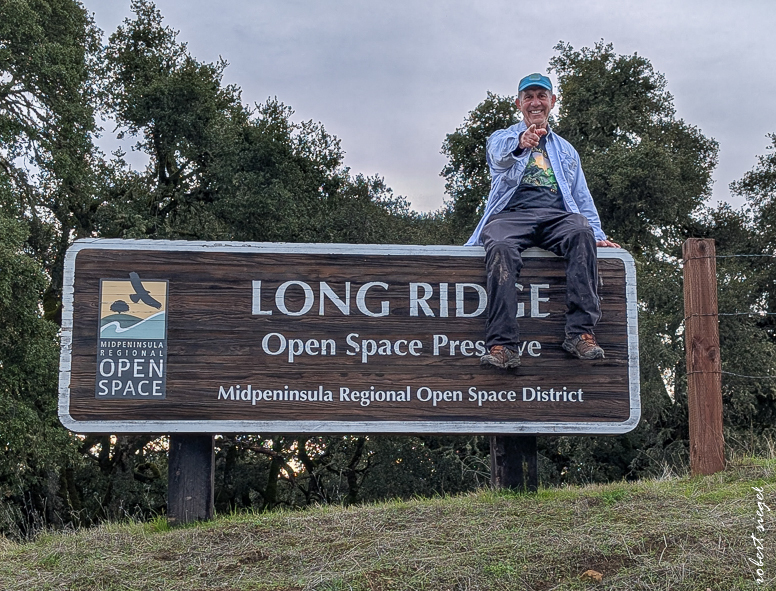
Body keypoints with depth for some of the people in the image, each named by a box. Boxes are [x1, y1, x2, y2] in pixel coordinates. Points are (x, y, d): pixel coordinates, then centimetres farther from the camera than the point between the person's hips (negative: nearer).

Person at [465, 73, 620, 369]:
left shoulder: (566, 150, 34)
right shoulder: (502, 139, 23)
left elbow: (583, 198, 30)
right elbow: (500, 155, -4)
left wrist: (597, 234, 11)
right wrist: (520, 142, -29)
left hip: (557, 215, 2)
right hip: (511, 213, -2)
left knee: (581, 233, -35)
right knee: (501, 248, -38)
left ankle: (580, 332, -40)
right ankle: (502, 345, -45)